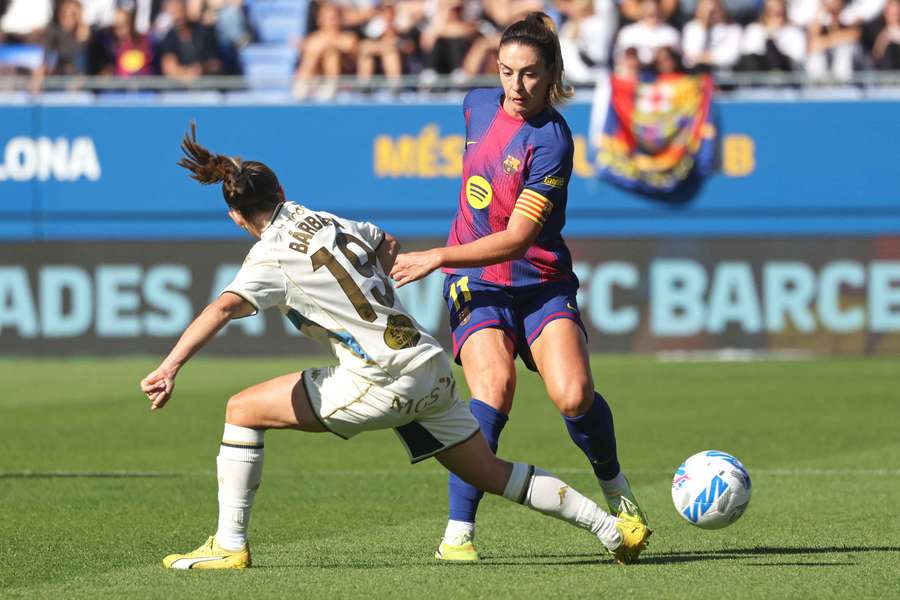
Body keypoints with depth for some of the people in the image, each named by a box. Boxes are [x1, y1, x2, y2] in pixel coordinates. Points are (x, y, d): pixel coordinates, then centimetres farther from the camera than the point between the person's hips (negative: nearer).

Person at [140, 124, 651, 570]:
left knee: (243, 411, 2)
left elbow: (223, 308, -25)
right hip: (433, 367, 8)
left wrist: (170, 367, -34)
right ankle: (610, 527, 14)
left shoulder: (273, 255, -7)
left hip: (384, 383, -8)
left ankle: (230, 545, 1)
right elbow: (388, 245, 36)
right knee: (493, 474, 18)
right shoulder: (332, 223, 14)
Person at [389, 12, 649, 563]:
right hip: (477, 283, 3)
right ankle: (458, 531, -25)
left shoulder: (550, 141, -17)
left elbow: (516, 239, -21)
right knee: (495, 382, -26)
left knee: (573, 394, -24)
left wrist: (439, 258, -25)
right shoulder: (480, 105, 2)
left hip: (541, 281, -3)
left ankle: (615, 487, 9)